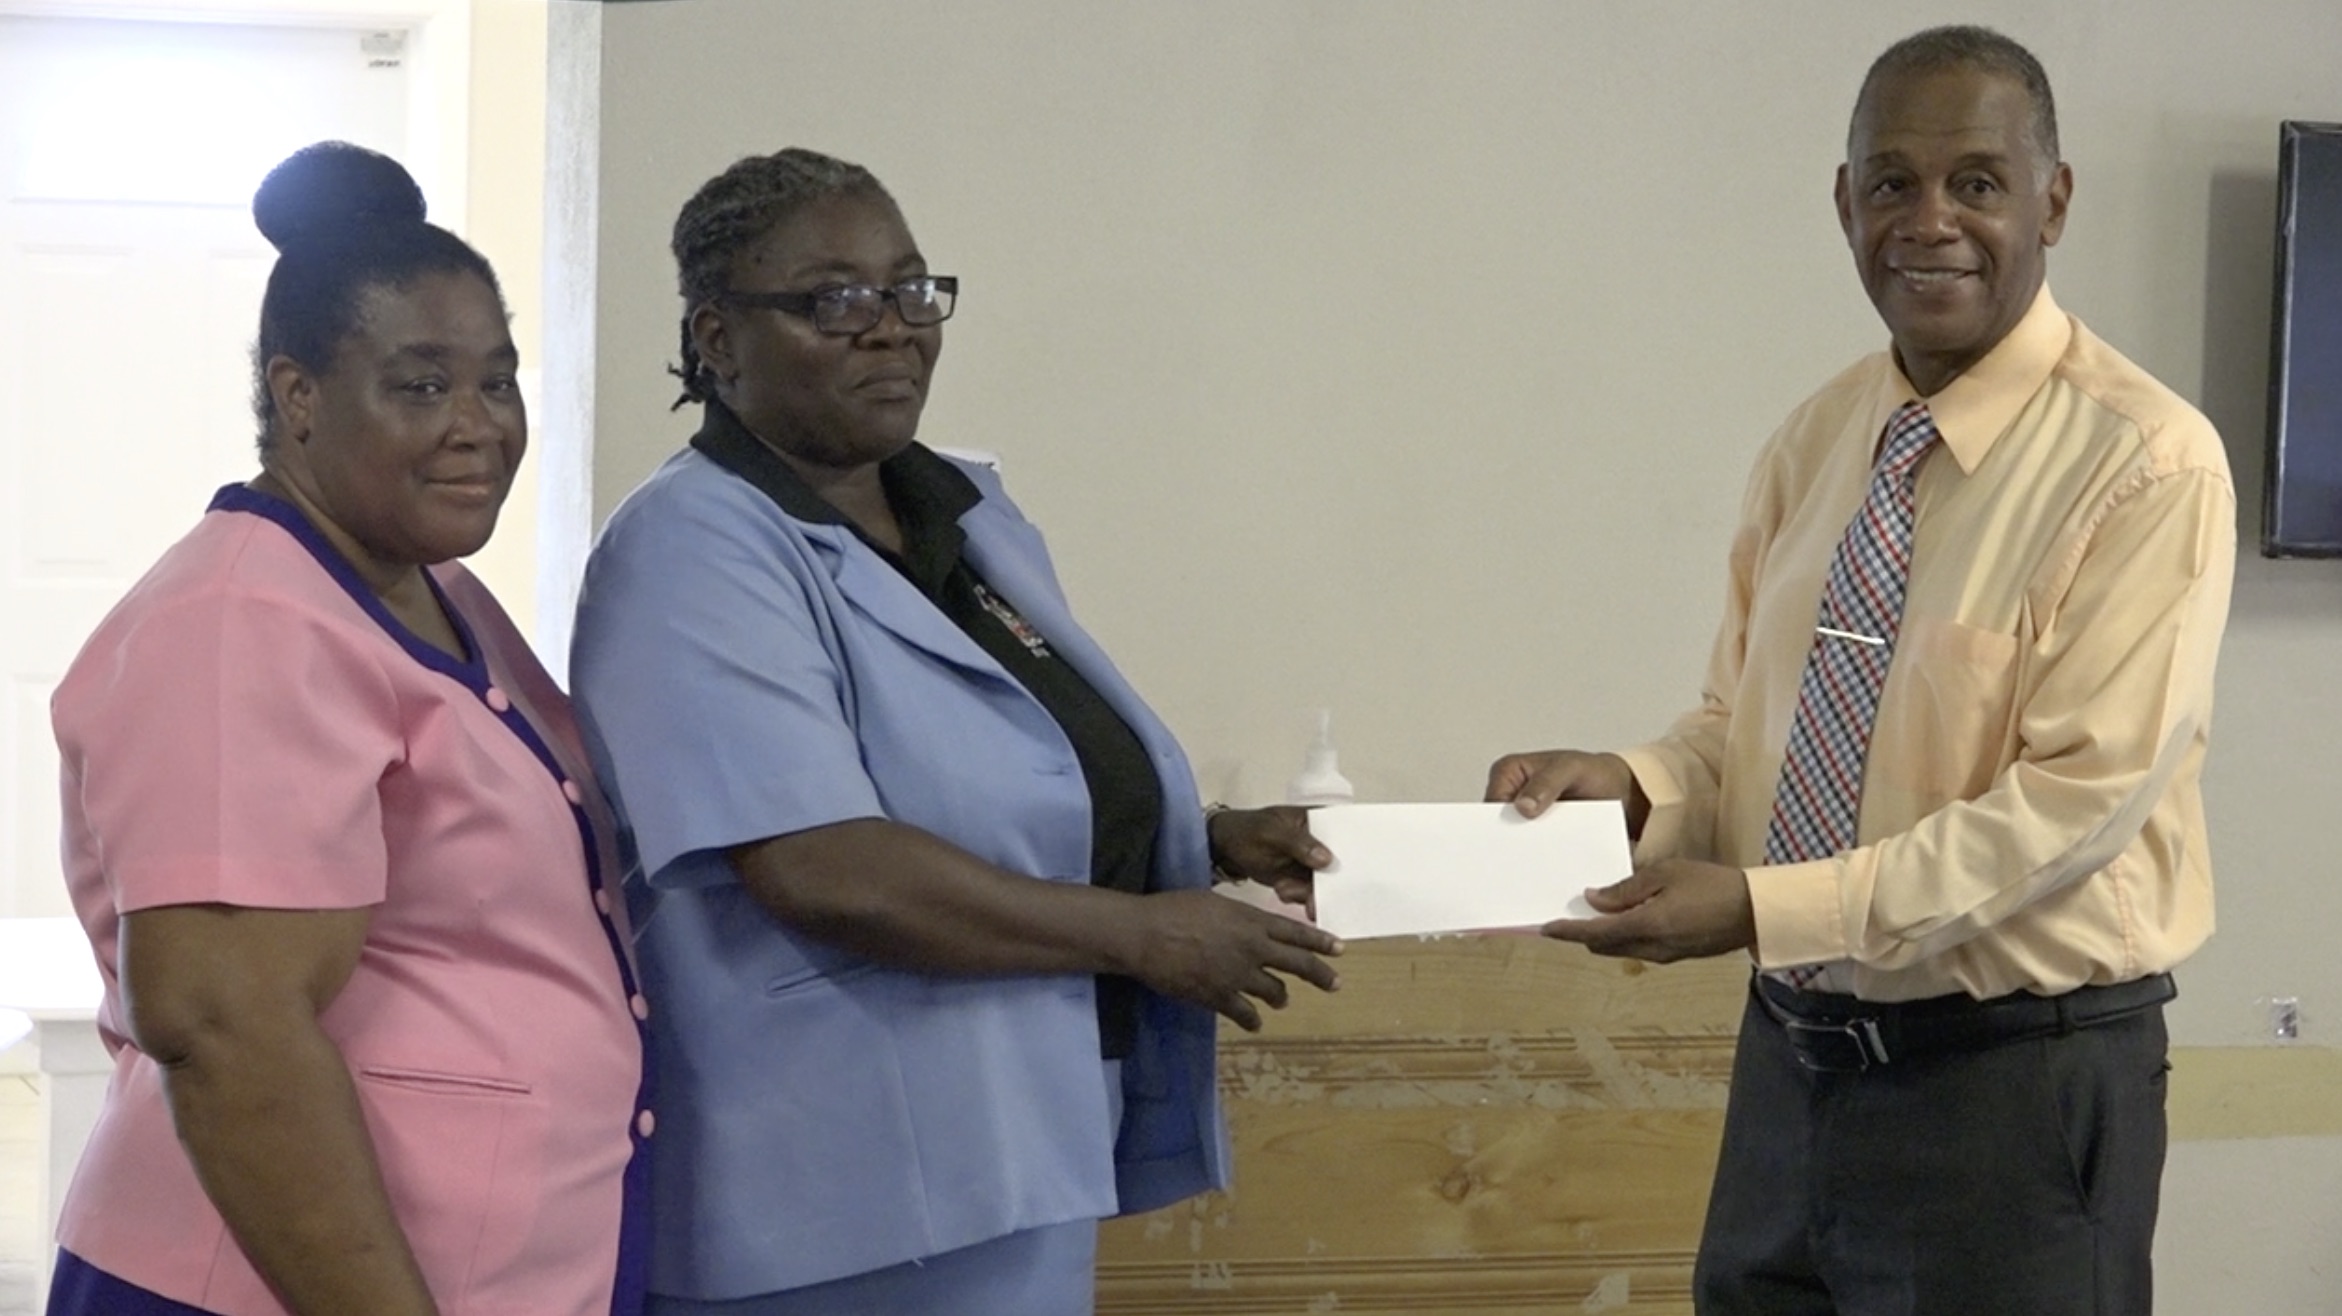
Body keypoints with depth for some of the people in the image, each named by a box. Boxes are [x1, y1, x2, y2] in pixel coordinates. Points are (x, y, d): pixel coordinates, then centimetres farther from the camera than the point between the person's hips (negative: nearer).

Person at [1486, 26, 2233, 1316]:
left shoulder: (2145, 461, -14)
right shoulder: (1815, 442, 7)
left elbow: (2082, 795, -19)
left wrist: (1763, 906, -24)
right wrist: (1632, 782, -10)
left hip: (2016, 1079, -6)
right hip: (1794, 1053, 6)